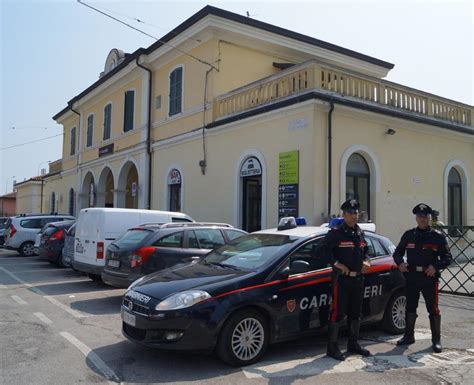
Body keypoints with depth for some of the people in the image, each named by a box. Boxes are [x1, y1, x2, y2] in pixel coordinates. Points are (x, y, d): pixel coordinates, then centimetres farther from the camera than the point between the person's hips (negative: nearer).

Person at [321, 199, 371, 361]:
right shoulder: (336, 232, -10)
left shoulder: (359, 232, 13)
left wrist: (366, 261, 4)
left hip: (358, 278, 8)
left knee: (356, 312, 15)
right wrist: (337, 264, -22)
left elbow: (365, 250, 23)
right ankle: (332, 347, 3)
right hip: (342, 278, -7)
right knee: (338, 313, -6)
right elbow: (323, 249, -15)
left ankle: (353, 344, 29)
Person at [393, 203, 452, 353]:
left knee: (433, 309, 1)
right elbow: (397, 252, 15)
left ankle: (436, 340, 13)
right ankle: (409, 336, 24)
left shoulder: (438, 236, 0)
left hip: (430, 278, -3)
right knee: (410, 307, 12)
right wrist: (400, 263, -4)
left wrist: (436, 266, -16)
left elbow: (447, 258, -1)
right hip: (411, 277, 3)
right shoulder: (408, 235, 8)